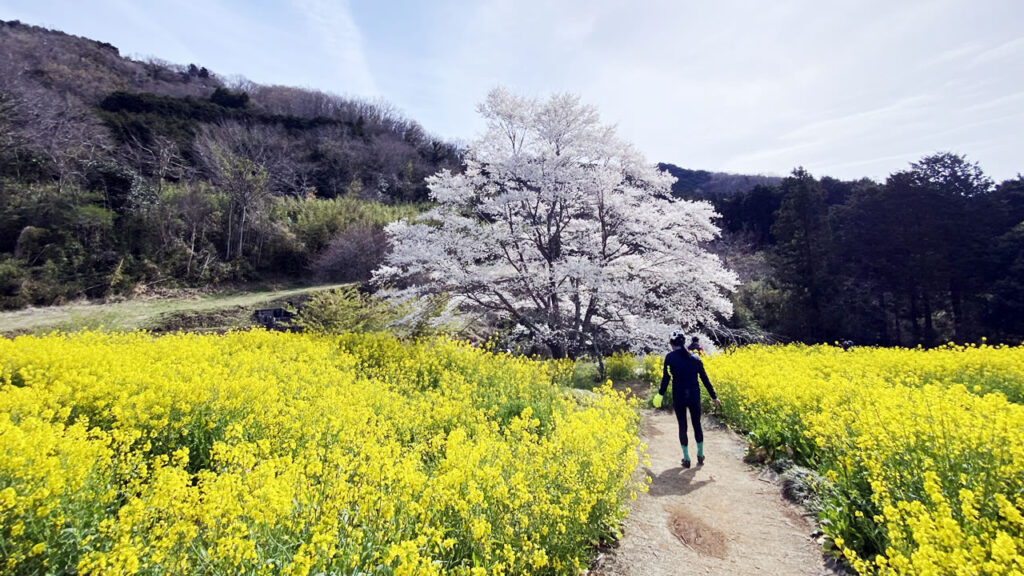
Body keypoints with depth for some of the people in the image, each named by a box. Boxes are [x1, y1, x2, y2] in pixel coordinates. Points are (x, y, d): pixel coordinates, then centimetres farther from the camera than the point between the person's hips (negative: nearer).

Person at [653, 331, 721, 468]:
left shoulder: (670, 357, -5)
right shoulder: (695, 358, 5)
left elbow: (666, 377, -11)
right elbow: (705, 379, 7)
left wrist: (660, 394, -5)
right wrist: (714, 397, 14)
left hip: (679, 397, -2)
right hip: (694, 397, 3)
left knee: (682, 426, 9)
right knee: (697, 424, 18)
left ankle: (686, 458, 11)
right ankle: (700, 455, 26)